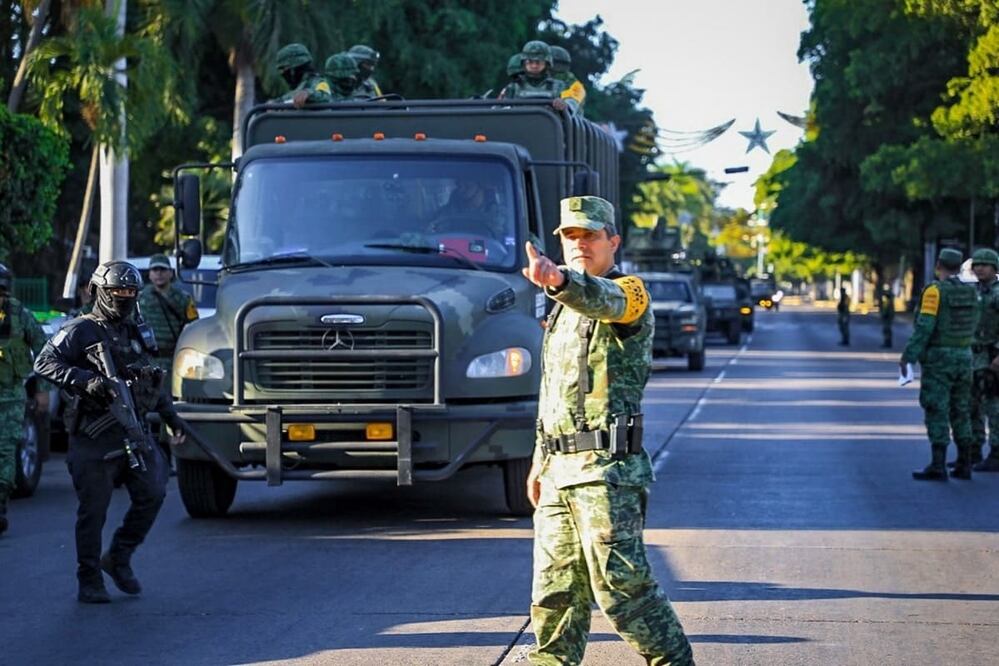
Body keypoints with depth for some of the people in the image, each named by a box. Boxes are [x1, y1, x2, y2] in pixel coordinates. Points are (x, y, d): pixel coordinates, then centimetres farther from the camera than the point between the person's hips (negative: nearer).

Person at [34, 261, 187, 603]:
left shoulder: (135, 333, 19)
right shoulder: (81, 331, -3)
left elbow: (151, 382, 30)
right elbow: (44, 363, -14)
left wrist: (172, 417, 25)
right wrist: (86, 380, -25)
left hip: (134, 431, 6)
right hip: (95, 436, -6)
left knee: (151, 494, -5)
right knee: (93, 510, -3)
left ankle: (118, 558, 14)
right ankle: (90, 583, 6)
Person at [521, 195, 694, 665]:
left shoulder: (628, 293, -6)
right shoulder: (565, 309, 21)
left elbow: (601, 298, -33)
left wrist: (558, 280, -54)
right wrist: (540, 462, 23)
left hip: (607, 471, -8)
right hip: (561, 469, 8)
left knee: (620, 583, -11)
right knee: (555, 586, 10)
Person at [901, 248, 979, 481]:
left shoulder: (935, 290, -13)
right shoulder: (969, 292, 7)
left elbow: (924, 327, -19)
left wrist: (908, 356, -17)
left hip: (938, 359, -6)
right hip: (963, 357, 6)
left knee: (937, 413, -7)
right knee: (960, 412, 12)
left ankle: (937, 466, -12)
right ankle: (964, 464, 12)